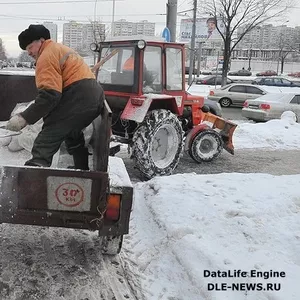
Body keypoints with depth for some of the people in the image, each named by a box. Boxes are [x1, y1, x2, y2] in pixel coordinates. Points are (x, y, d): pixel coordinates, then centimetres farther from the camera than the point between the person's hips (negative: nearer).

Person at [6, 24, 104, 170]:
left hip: (78, 100, -10)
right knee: (73, 135, 32)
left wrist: (24, 118, -18)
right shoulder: (61, 49, 25)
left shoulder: (47, 56, -6)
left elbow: (49, 95, -18)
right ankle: (82, 170, 45)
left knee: (45, 142, -15)